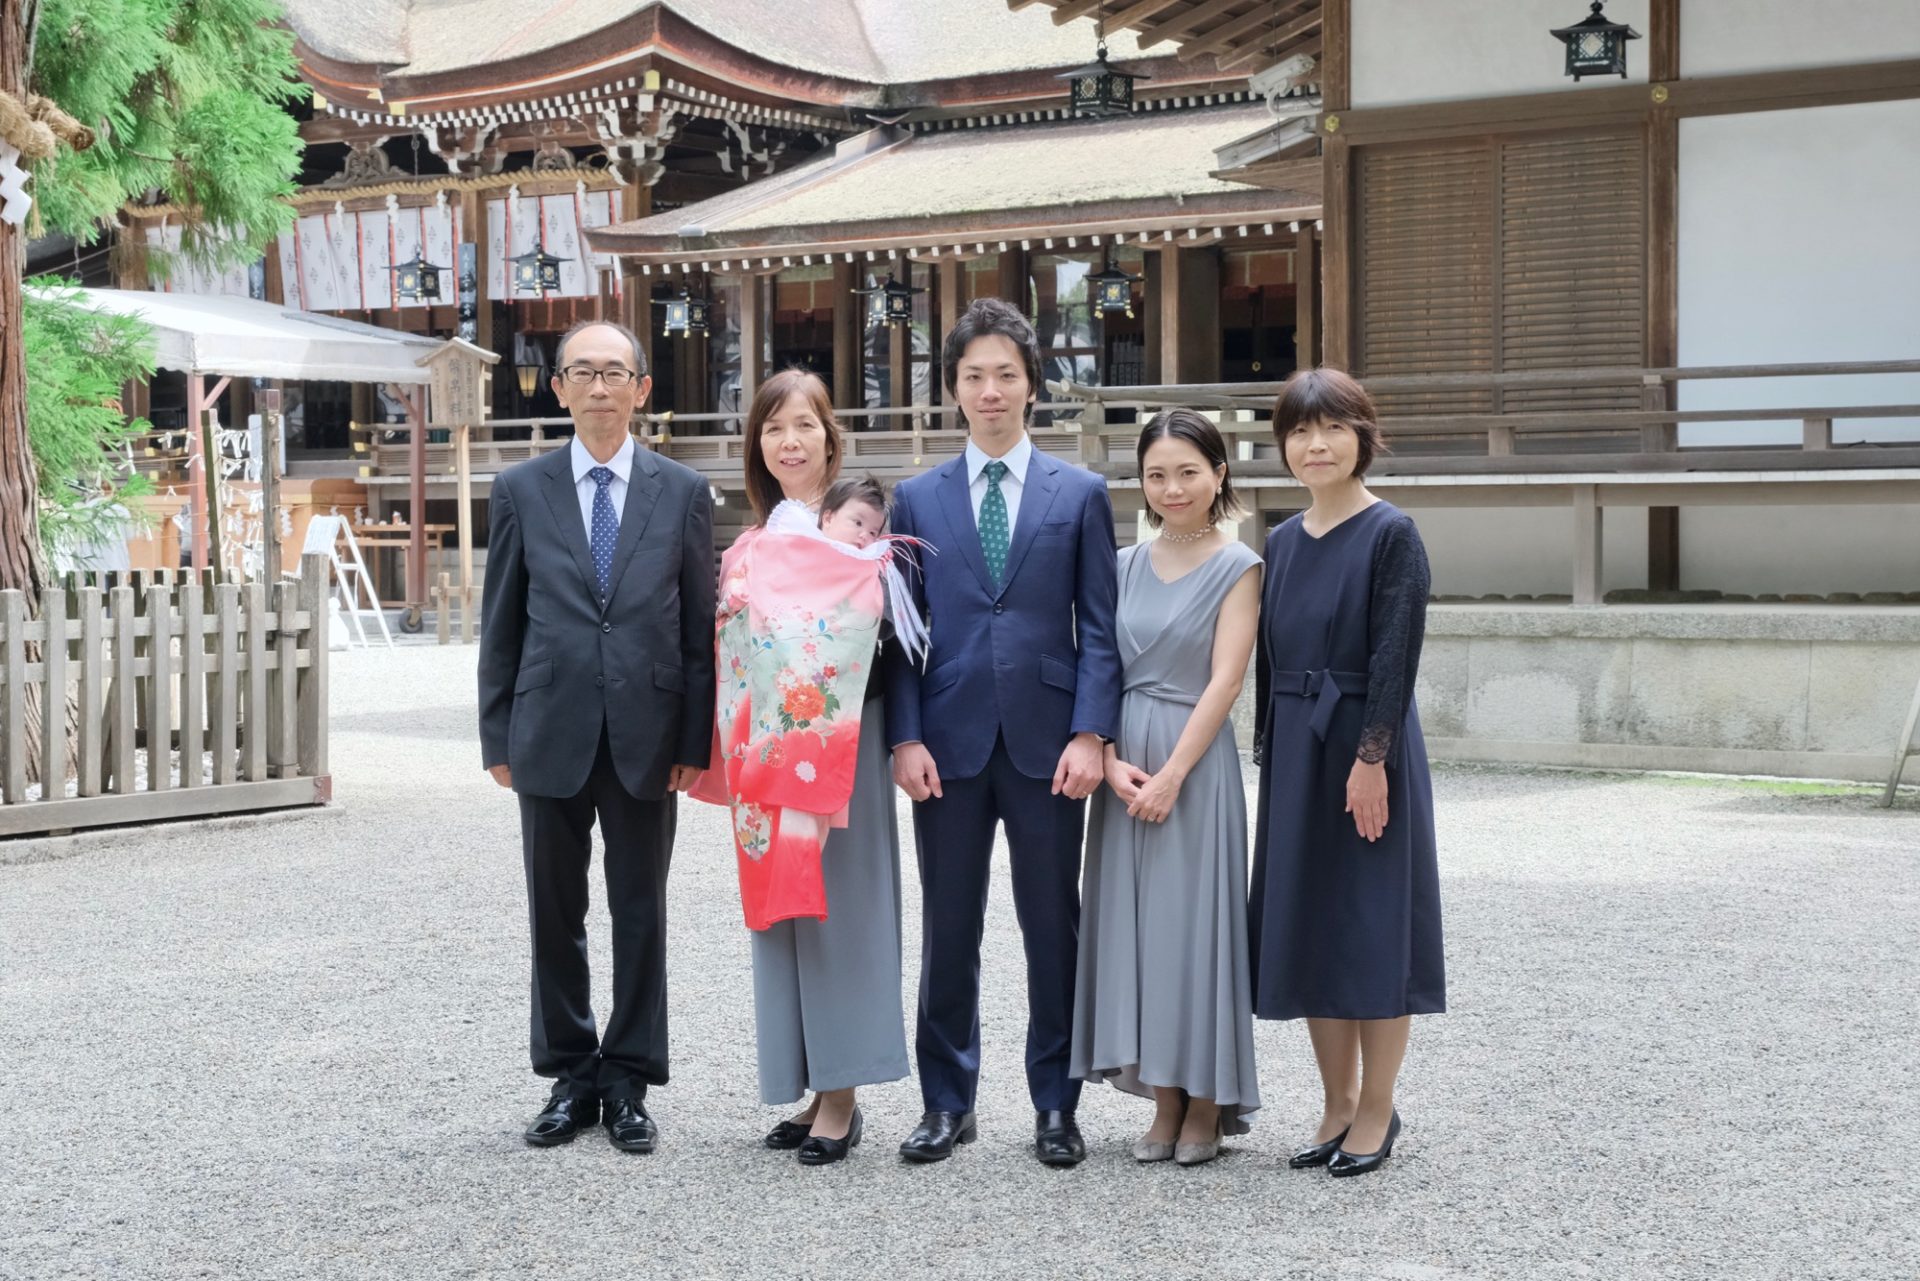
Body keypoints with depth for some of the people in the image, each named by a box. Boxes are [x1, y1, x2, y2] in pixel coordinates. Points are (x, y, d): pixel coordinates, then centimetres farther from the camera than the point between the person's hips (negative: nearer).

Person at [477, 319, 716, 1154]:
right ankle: (572, 1076, 20)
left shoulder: (681, 492, 4)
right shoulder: (521, 491, 4)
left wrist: (694, 742, -3)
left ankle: (628, 1084, 15)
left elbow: (699, 626, 3)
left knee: (640, 914, 6)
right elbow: (501, 624, 6)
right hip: (551, 734, 1)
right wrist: (498, 738, 1)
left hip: (645, 737, -1)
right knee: (555, 915, 8)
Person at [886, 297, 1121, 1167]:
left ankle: (1055, 1106, 16)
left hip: (1047, 743, -1)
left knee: (1054, 929, 5)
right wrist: (905, 736, -6)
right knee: (948, 931, 7)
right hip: (949, 743, 1)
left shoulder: (1080, 494, 6)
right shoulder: (917, 498, 9)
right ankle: (947, 1103, 18)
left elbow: (1099, 629, 1)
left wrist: (1090, 734, -10)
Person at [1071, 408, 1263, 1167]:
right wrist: (1112, 761, -7)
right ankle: (1164, 1104, 14)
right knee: (1135, 924, 5)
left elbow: (1224, 682, -10)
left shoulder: (1236, 568, -3)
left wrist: (1171, 775, -15)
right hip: (1127, 765, 5)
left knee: (1194, 922, -2)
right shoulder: (1125, 566, 10)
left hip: (1195, 760, -5)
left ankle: (1207, 1105, 10)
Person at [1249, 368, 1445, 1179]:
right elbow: (1270, 658, 14)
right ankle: (1338, 1105, 19)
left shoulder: (1391, 534, -7)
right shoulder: (1282, 543, 11)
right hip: (1294, 750, 6)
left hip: (1365, 747, -6)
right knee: (1306, 923, 9)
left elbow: (1395, 657, -14)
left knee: (1373, 923, 0)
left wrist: (1371, 757, -20)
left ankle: (1376, 1111, 10)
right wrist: (1271, 755, 10)